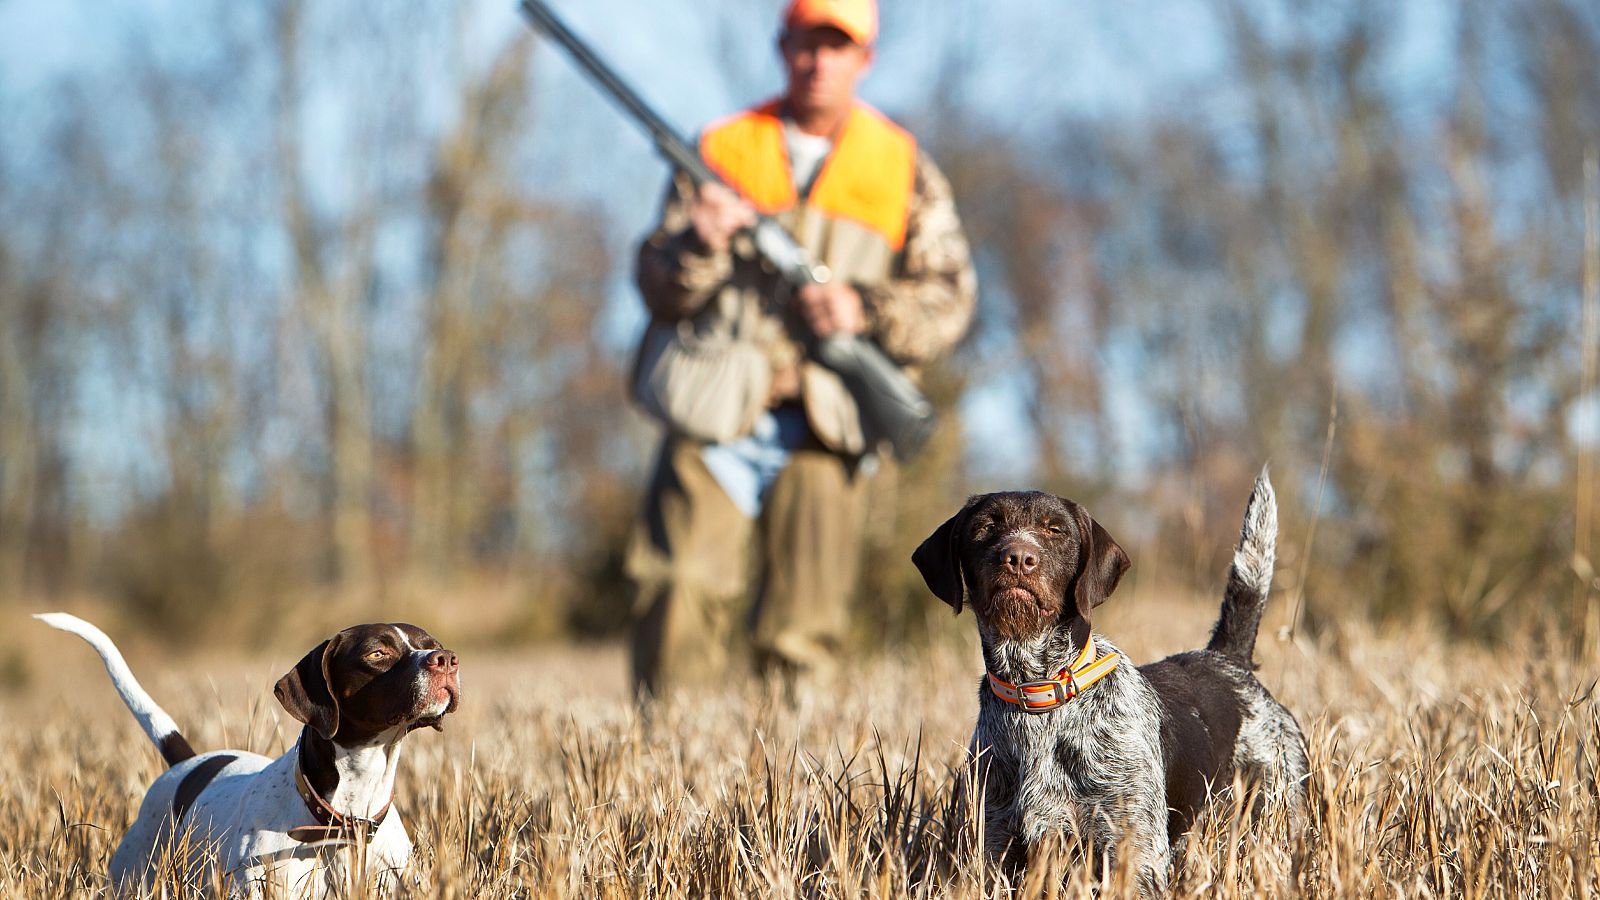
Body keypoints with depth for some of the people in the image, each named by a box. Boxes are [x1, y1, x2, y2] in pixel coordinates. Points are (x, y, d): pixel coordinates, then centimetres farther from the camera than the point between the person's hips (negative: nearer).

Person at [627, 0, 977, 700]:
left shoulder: (904, 168, 12)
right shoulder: (721, 150, 12)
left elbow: (950, 299, 7)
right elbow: (659, 292, 8)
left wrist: (866, 308, -10)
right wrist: (700, 246, -13)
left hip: (824, 426, 0)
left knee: (802, 642, -1)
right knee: (679, 606, -13)